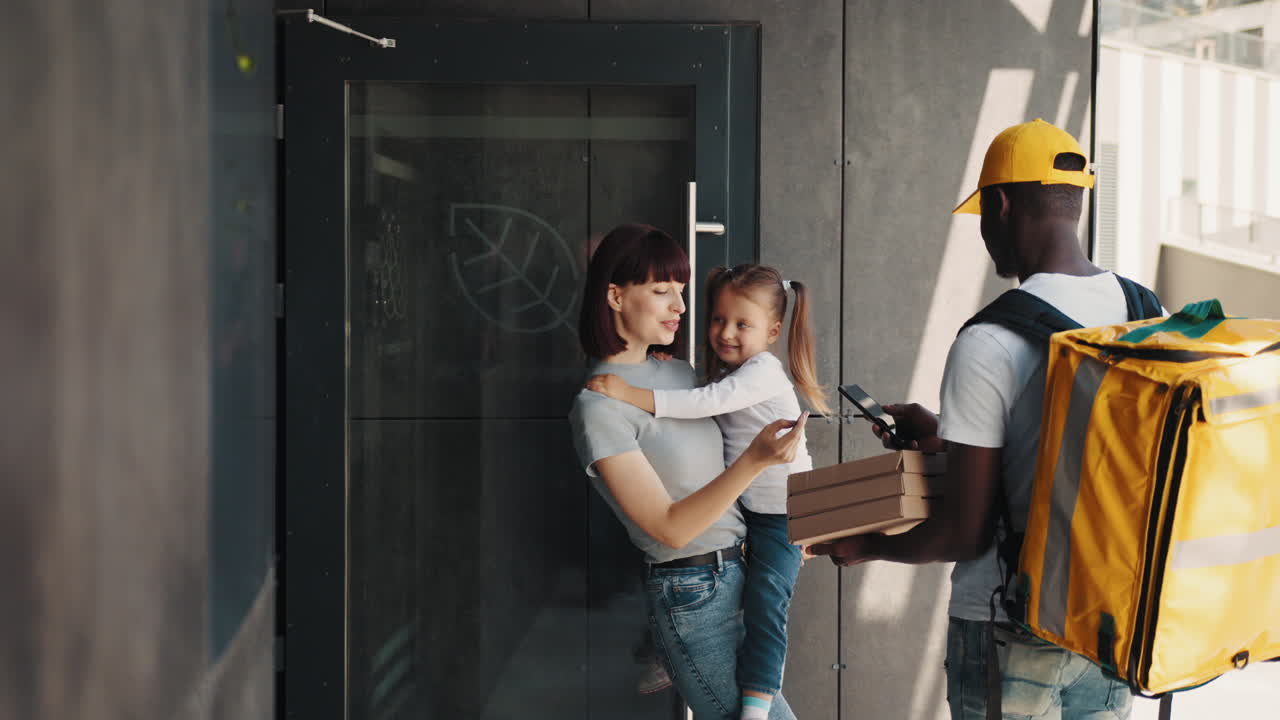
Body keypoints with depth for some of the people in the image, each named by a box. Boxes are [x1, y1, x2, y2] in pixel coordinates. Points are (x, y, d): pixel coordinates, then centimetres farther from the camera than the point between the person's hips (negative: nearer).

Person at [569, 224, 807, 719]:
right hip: (695, 595, -8)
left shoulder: (677, 372, 10)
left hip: (741, 574, 8)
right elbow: (670, 528, -17)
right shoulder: (599, 406, -14)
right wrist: (755, 460, -26)